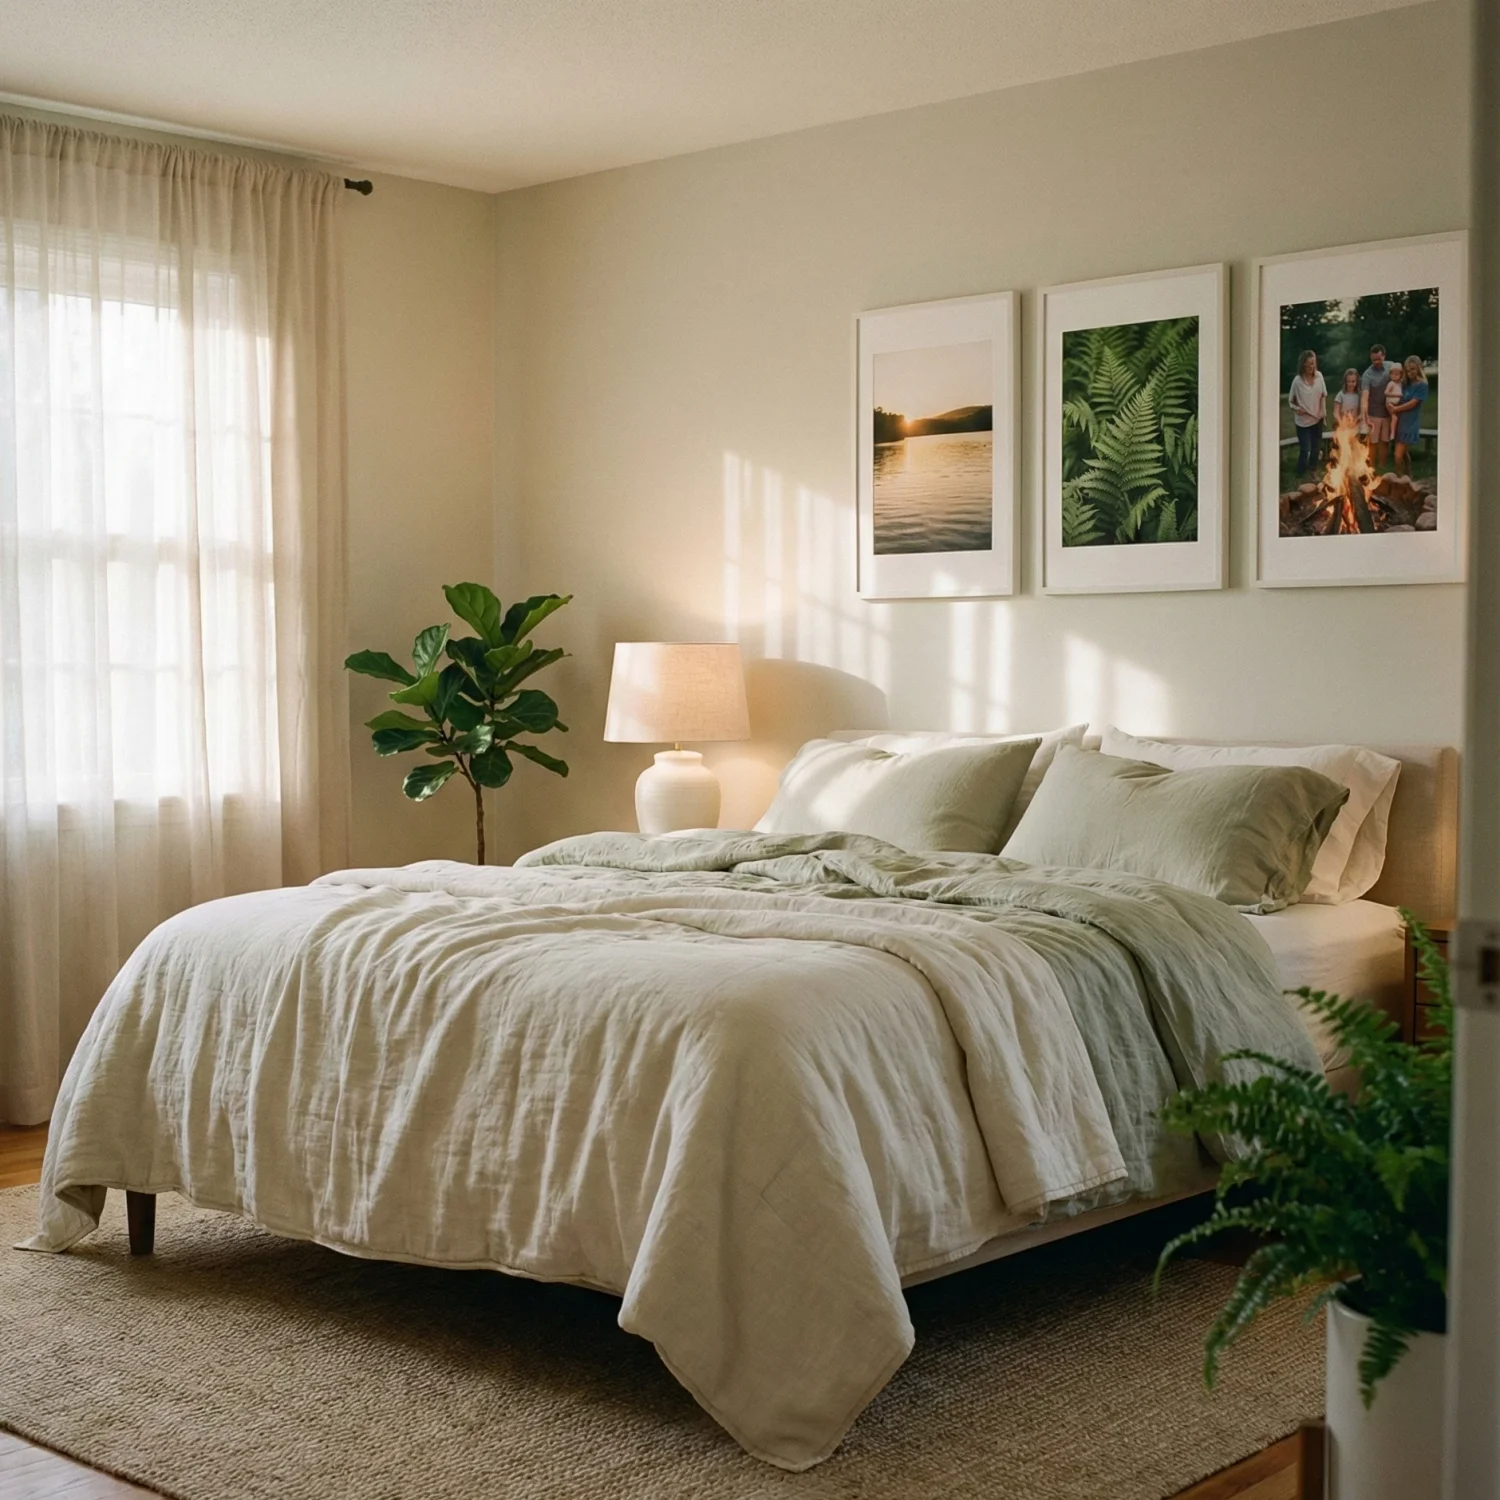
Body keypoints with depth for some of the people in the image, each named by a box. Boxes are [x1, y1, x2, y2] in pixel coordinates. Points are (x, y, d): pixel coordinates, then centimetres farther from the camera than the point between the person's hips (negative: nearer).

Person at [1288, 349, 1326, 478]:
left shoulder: (1319, 375, -6)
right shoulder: (1298, 380, -17)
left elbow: (1323, 395, 6)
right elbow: (1290, 401, -7)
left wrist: (1323, 411, 0)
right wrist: (1296, 408, -25)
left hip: (1317, 418, 4)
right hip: (1303, 420, -4)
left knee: (1316, 447, 15)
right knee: (1305, 449, -4)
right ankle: (1300, 475, 13)